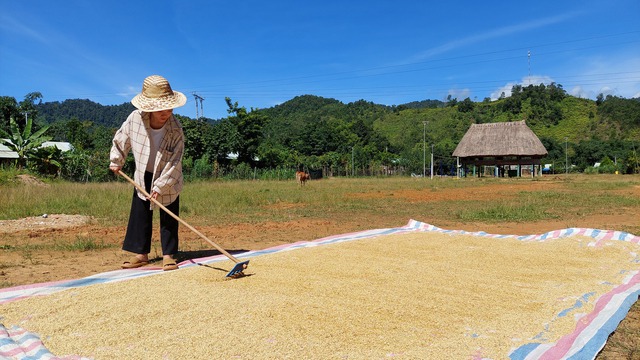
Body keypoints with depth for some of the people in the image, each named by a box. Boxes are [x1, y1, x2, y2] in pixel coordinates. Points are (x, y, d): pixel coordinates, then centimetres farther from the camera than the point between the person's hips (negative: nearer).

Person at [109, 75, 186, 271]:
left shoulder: (176, 130, -25)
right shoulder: (135, 118, -19)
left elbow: (175, 162, -22)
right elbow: (121, 139, 3)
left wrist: (160, 186, -24)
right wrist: (116, 161, 14)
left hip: (168, 182, -3)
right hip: (143, 177, 3)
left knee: (169, 219, 3)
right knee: (140, 216, 9)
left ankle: (168, 255, 13)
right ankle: (141, 253, 21)